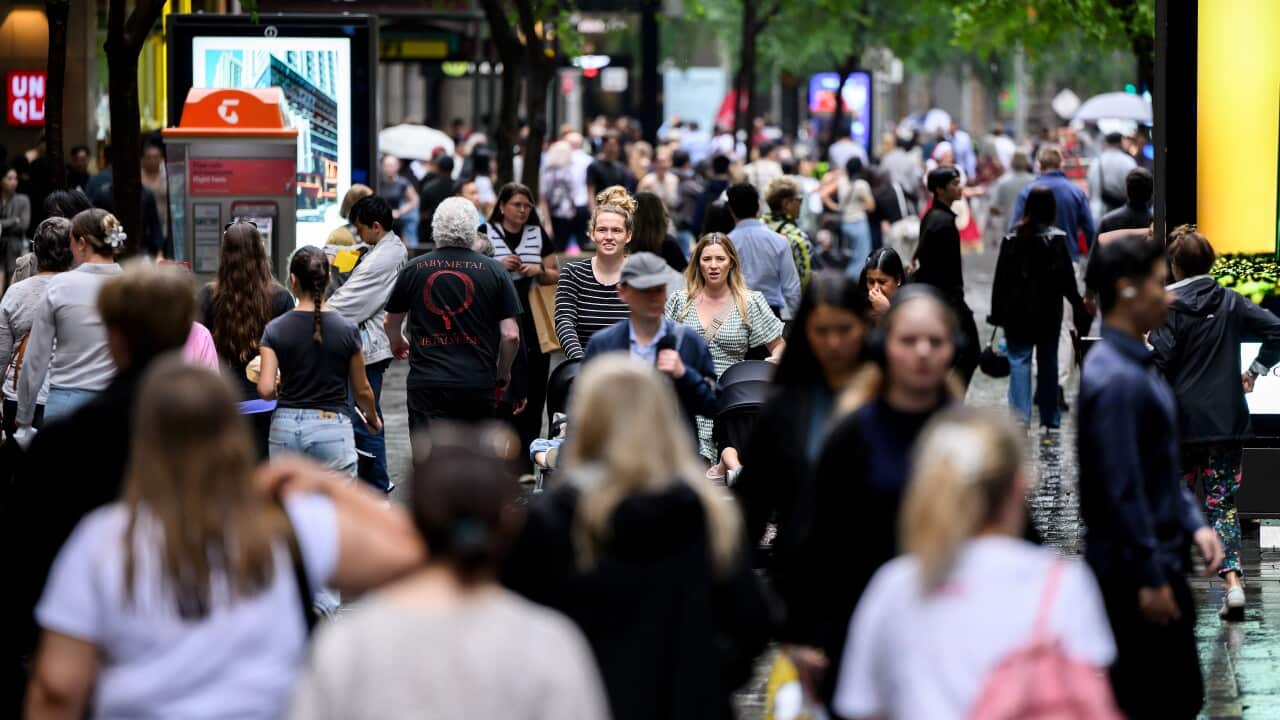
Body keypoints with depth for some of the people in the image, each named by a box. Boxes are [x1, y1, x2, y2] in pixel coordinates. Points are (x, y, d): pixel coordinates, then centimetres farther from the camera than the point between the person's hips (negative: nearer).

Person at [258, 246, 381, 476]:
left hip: (285, 431, 2)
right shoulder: (347, 330, -4)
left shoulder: (276, 329, -3)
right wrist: (373, 418, 24)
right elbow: (361, 390, 5)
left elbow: (266, 390, -10)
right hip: (332, 428, -2)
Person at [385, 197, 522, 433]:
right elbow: (511, 335, -1)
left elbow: (391, 323, 17)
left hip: (426, 383, -1)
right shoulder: (494, 271, 1)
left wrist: (397, 343, 40)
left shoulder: (413, 270, 3)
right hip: (477, 384, 1)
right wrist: (503, 372, 18)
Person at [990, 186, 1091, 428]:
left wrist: (997, 313, 6)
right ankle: (1050, 419, 17)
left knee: (1019, 361, 1)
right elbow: (1066, 278, -6)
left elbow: (1001, 278, 0)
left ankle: (1020, 415, -13)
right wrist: (1080, 308, 2)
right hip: (1048, 311, 0)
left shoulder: (1012, 239, -3)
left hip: (1017, 311, 0)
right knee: (1048, 362, 11)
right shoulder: (1057, 239, -7)